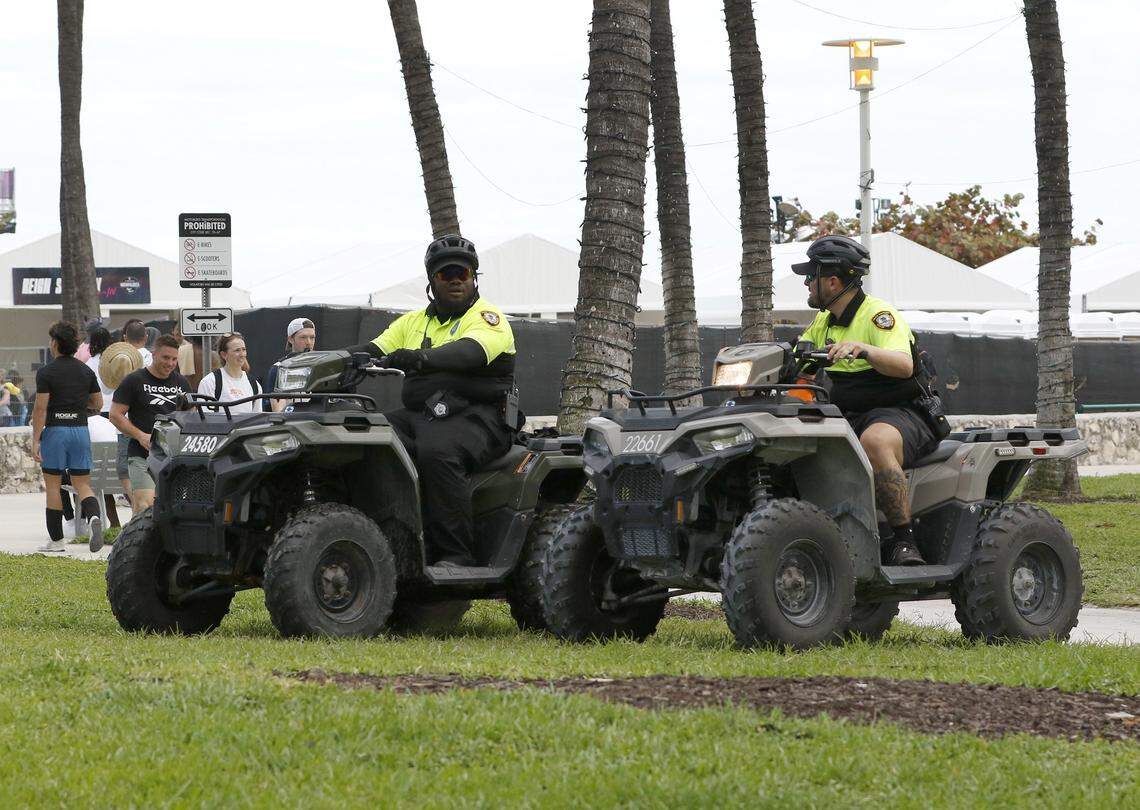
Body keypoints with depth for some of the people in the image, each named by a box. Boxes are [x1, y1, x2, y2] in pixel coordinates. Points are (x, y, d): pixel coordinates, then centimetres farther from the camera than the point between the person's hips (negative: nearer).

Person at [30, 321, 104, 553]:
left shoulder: (46, 373, -8)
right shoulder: (86, 372, 6)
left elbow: (40, 408, -12)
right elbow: (97, 404, 11)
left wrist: (35, 440, -9)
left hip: (55, 431, -4)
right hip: (81, 430, 4)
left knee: (53, 485, 7)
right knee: (83, 484, 7)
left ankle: (56, 540, 10)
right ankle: (93, 517, -24)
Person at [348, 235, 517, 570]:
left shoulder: (485, 317, 1)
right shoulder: (414, 322, 23)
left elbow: (469, 352, -20)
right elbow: (374, 350, 11)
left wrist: (422, 358, -40)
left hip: (478, 418, -6)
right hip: (419, 415, 6)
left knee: (437, 451, -37)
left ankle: (456, 554, -34)